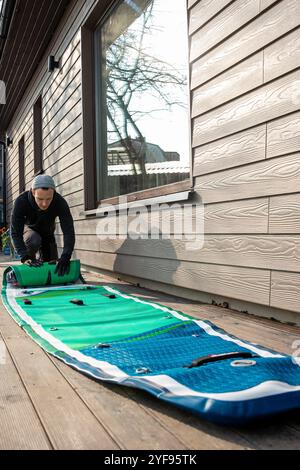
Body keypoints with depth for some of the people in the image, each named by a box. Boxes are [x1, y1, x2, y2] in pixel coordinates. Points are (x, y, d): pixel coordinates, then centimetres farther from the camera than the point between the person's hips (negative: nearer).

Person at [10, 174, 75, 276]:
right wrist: (24, 256, -48)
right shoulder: (21, 202, -36)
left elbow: (68, 231, -37)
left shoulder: (60, 202, -35)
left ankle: (41, 260, 36)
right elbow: (15, 232, -35)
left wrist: (65, 257, -51)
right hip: (29, 229, -2)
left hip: (47, 232, 2)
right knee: (34, 241, -35)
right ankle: (29, 268, -8)